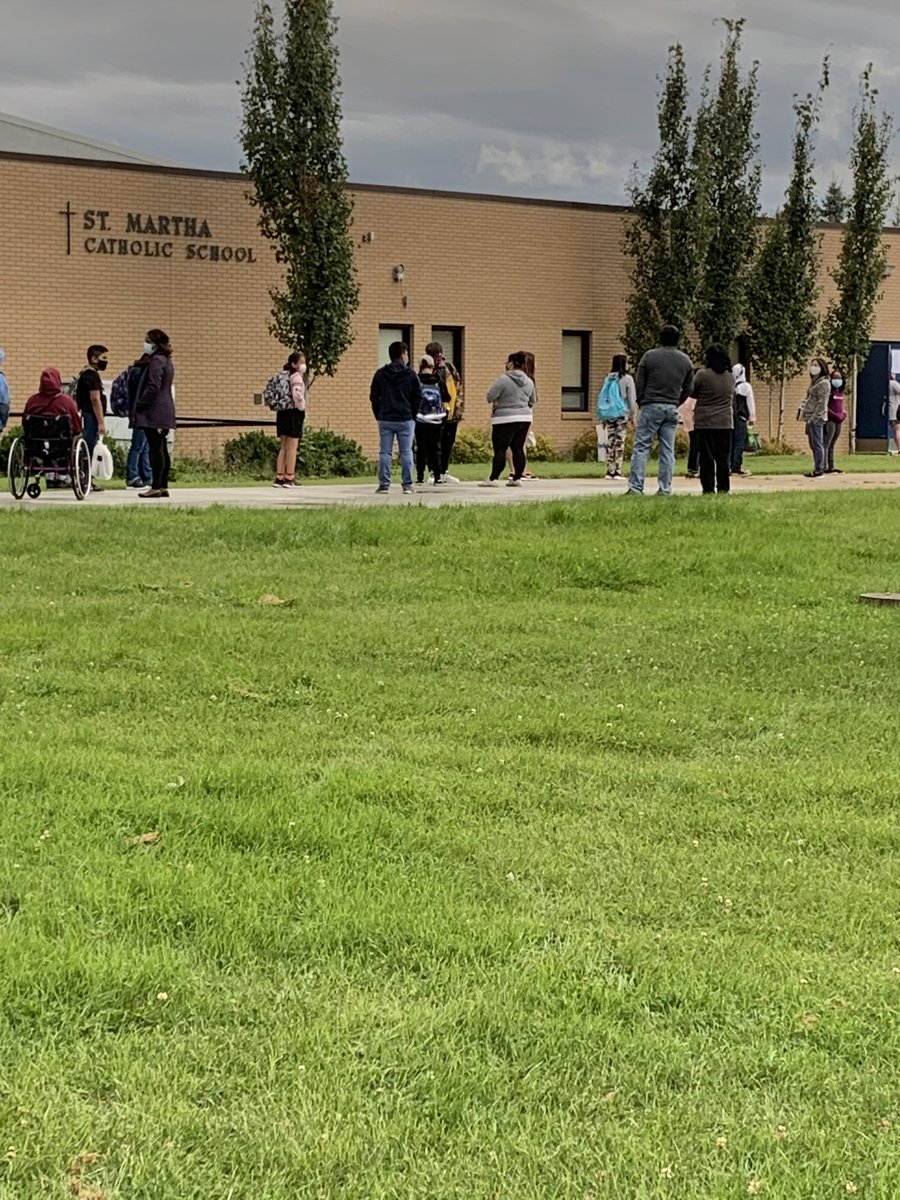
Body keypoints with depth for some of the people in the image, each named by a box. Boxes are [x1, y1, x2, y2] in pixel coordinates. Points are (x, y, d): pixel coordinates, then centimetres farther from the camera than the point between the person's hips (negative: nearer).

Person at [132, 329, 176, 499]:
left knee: (156, 450, -10)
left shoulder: (156, 361, -13)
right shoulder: (166, 361, 17)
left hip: (154, 412, -10)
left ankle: (156, 487, -11)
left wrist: (139, 406, -15)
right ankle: (163, 487, 12)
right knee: (162, 450, 10)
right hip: (165, 412, 10)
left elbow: (153, 387, -19)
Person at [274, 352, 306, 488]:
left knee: (284, 447, 12)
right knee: (292, 447, -3)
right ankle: (289, 479, -3)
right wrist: (302, 407, -13)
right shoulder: (296, 377, -12)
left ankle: (279, 478, 11)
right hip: (294, 413, -8)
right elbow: (297, 395, -27)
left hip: (282, 413, 8)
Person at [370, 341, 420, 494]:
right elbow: (417, 397, -1)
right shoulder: (411, 374, -2)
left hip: (385, 419, 1)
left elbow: (373, 397, 4)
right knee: (406, 453, 3)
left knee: (384, 452, 4)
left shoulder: (380, 374, 3)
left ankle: (384, 484, 0)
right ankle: (407, 486, 1)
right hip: (405, 420, -1)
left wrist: (379, 416, 10)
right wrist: (413, 415, 9)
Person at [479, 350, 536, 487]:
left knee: (500, 450, -6)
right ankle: (517, 478, 9)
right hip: (525, 418, 6)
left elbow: (490, 396, -11)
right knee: (518, 448, 9)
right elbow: (532, 401, 19)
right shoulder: (529, 382, 9)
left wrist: (495, 402, 10)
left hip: (505, 420, -6)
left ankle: (493, 479, -8)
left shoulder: (504, 380, -12)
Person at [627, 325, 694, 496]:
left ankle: (635, 487, -11)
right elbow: (688, 389, 12)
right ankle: (665, 489, 3)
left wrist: (641, 404, 13)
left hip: (651, 407, -3)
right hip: (672, 410, 3)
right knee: (667, 450, 5)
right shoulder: (686, 361, 9)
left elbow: (639, 385, 0)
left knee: (641, 447, -3)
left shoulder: (649, 356, -2)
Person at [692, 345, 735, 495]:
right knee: (723, 456, 7)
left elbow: (692, 392, 1)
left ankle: (709, 488, -3)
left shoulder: (703, 374, -11)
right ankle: (723, 487, 7)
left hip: (705, 422, -4)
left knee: (707, 456, 0)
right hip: (725, 422, 4)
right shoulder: (730, 377, 4)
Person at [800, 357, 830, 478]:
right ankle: (819, 468, 16)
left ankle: (819, 469, -6)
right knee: (814, 445, 12)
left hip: (816, 418, -10)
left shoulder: (823, 383, -10)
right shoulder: (814, 382, 19)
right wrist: (802, 409, 13)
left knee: (817, 444, -8)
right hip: (811, 417, 10)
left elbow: (822, 403, -16)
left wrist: (814, 418, -19)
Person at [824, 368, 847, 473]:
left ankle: (831, 467, 14)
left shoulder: (841, 391, 16)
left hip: (839, 421, 8)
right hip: (830, 420, -8)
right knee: (826, 444, -10)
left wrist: (844, 414, 9)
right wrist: (835, 415, -14)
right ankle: (825, 467, -14)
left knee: (832, 445, 11)